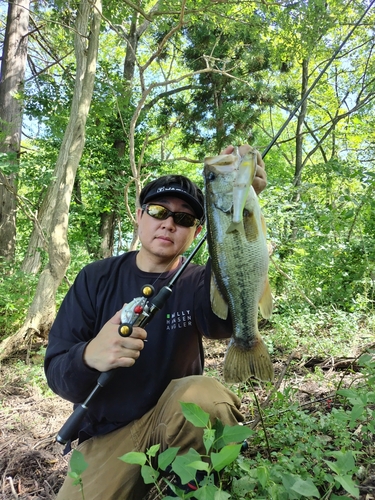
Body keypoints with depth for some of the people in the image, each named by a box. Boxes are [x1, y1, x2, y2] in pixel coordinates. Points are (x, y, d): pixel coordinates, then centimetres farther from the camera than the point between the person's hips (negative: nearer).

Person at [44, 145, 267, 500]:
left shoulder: (197, 282, -5)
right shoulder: (97, 278, -4)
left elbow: (224, 317, -31)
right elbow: (56, 372, -9)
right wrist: (88, 356, -34)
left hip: (177, 414, 0)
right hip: (108, 433, 1)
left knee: (206, 394, -30)